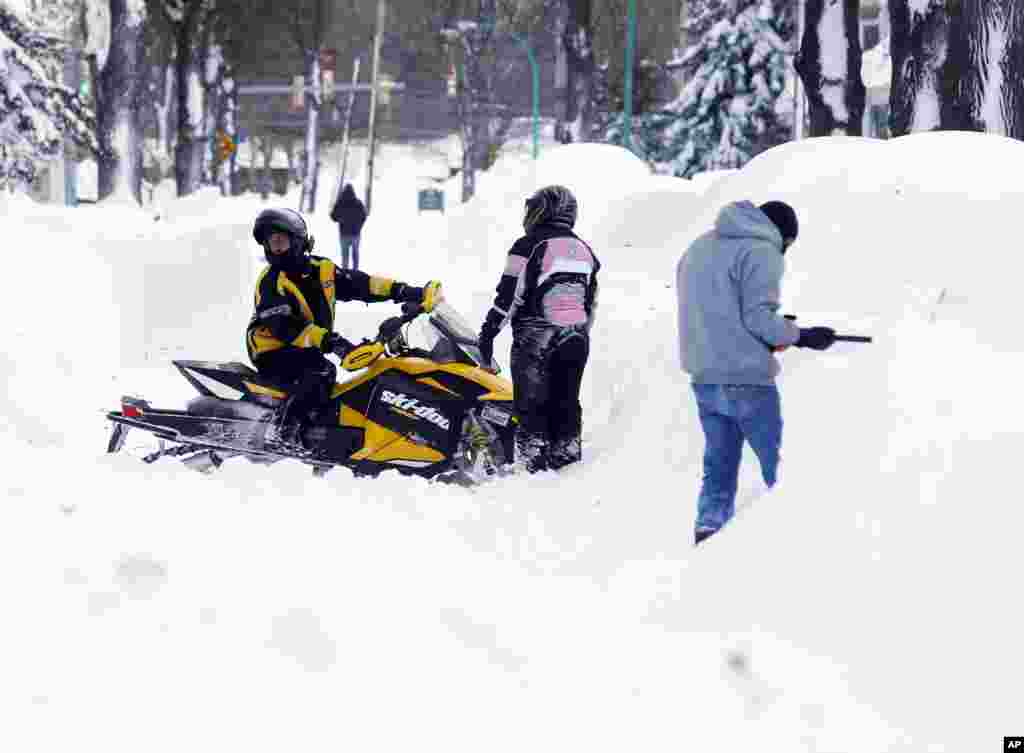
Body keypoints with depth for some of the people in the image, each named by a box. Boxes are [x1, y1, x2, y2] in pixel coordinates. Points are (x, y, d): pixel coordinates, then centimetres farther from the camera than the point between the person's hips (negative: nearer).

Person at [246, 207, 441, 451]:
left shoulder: (321, 269, 5)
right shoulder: (271, 282, -15)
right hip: (274, 352, -8)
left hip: (308, 351, 8)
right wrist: (327, 340, -40)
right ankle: (282, 429, -39)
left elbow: (362, 284, 1)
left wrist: (410, 293, -11)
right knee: (322, 371, -32)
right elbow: (283, 326, -28)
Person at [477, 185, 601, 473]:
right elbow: (592, 301, 17)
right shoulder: (584, 251, 13)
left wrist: (488, 333, -6)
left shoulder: (529, 246, -6)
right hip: (576, 340, 5)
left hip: (535, 337, -5)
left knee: (532, 403, -2)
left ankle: (532, 461, -5)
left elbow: (508, 295, -10)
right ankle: (566, 455, 11)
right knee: (566, 402, 11)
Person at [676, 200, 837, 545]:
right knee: (778, 468, 4)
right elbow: (759, 317, -17)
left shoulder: (699, 247, 15)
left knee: (718, 467, 11)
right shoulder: (761, 252, -10)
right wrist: (802, 336, -4)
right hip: (746, 380, -7)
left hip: (704, 380, 7)